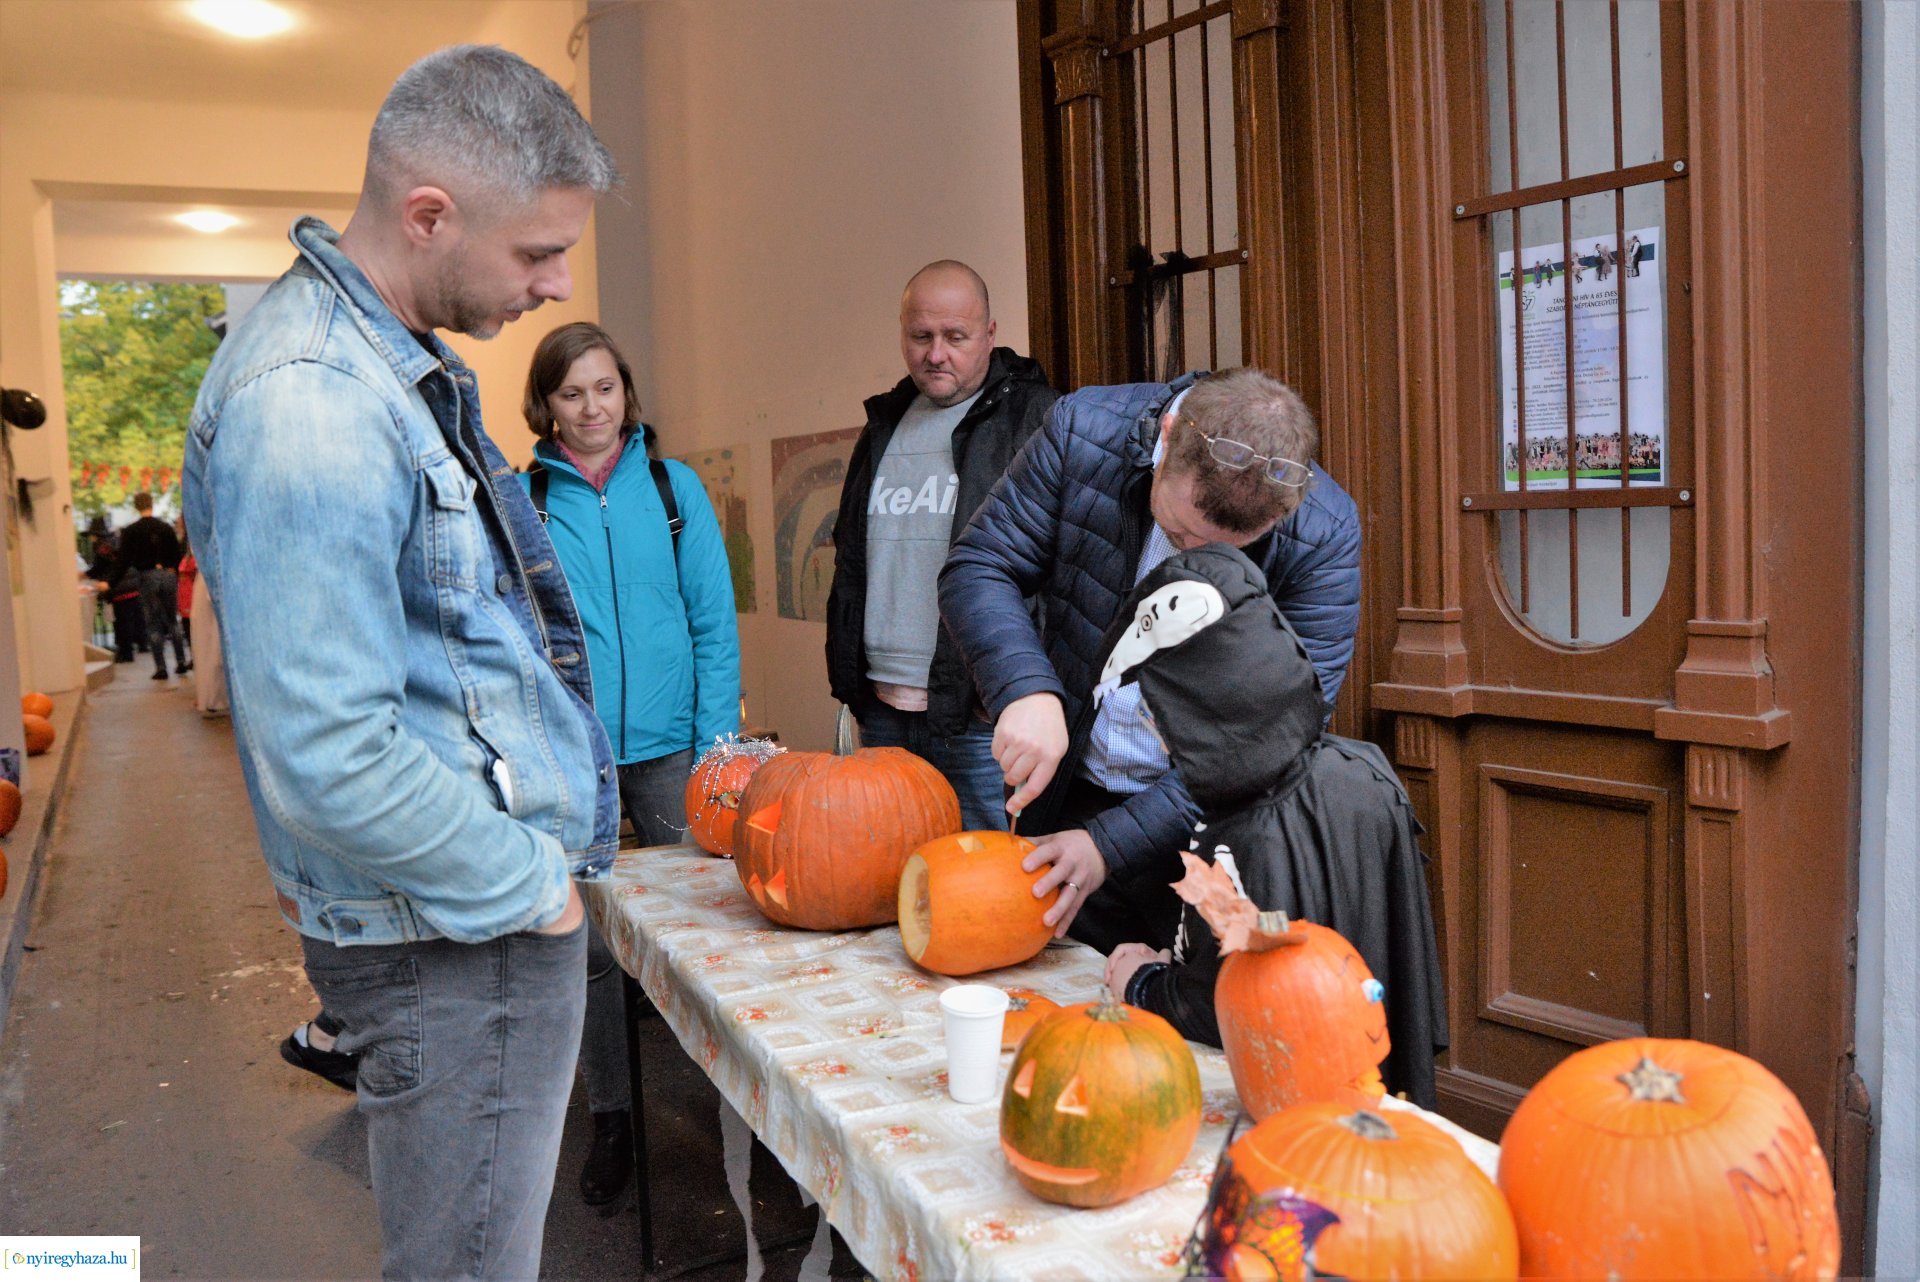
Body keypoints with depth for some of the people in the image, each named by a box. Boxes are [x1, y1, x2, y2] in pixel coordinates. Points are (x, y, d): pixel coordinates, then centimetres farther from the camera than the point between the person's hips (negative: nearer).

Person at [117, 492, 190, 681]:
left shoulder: (130, 531, -3)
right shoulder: (166, 527, 5)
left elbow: (124, 561, -4)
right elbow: (177, 554, 6)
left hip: (146, 577, -2)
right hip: (168, 575, 2)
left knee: (153, 624, 1)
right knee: (172, 621, 13)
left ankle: (160, 667, -3)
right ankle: (181, 662, 13)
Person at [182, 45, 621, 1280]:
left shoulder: (405, 364, 10)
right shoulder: (306, 409, -24)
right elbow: (330, 760, -27)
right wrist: (530, 889, -14)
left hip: (505, 905, 10)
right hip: (455, 945, -10)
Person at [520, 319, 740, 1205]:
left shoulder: (676, 487, 4)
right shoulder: (519, 501, 2)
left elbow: (714, 624, 3)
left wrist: (717, 747, -3)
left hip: (667, 745, 1)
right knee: (587, 942, 6)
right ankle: (611, 1116, 24)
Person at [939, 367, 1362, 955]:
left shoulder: (1324, 535, -21)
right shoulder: (1084, 430, -17)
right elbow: (977, 568, -11)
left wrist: (1111, 844, -24)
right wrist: (1026, 688, -31)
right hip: (1070, 797, 2)